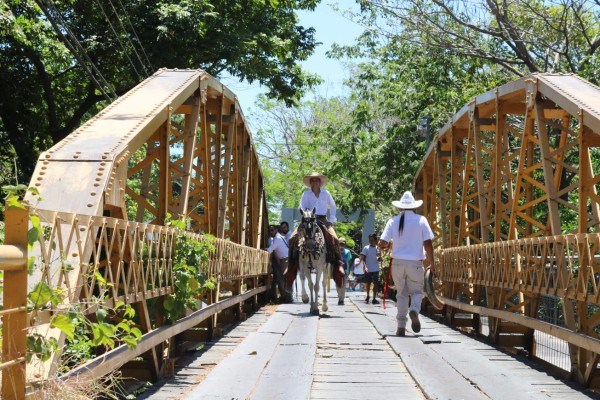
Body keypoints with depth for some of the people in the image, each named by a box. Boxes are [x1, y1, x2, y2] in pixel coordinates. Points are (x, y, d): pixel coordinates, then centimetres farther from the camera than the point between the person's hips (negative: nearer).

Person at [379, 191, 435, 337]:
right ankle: (414, 310, -20)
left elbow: (382, 244, -4)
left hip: (398, 262, 1)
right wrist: (432, 263, 4)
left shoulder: (393, 221, 1)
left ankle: (401, 326, 10)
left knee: (401, 294, 13)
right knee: (416, 291, 11)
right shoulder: (421, 220, -2)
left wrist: (390, 243, 19)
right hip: (415, 263, -1)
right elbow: (428, 244, -5)